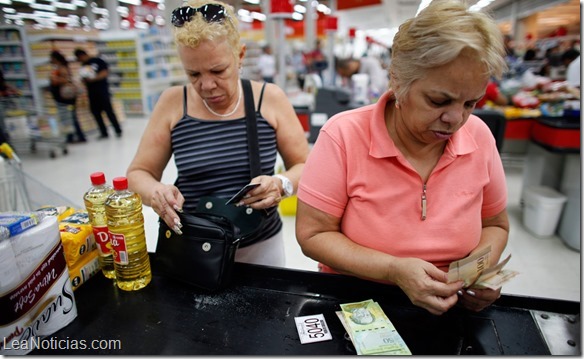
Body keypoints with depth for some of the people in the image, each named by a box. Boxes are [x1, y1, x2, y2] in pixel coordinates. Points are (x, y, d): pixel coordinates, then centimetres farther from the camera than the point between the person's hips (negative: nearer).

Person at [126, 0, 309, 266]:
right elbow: (138, 173, 0)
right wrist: (154, 191, -23)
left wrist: (282, 185, -24)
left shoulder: (270, 98, -7)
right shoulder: (172, 103, -5)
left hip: (261, 245, 0)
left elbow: (305, 166, -3)